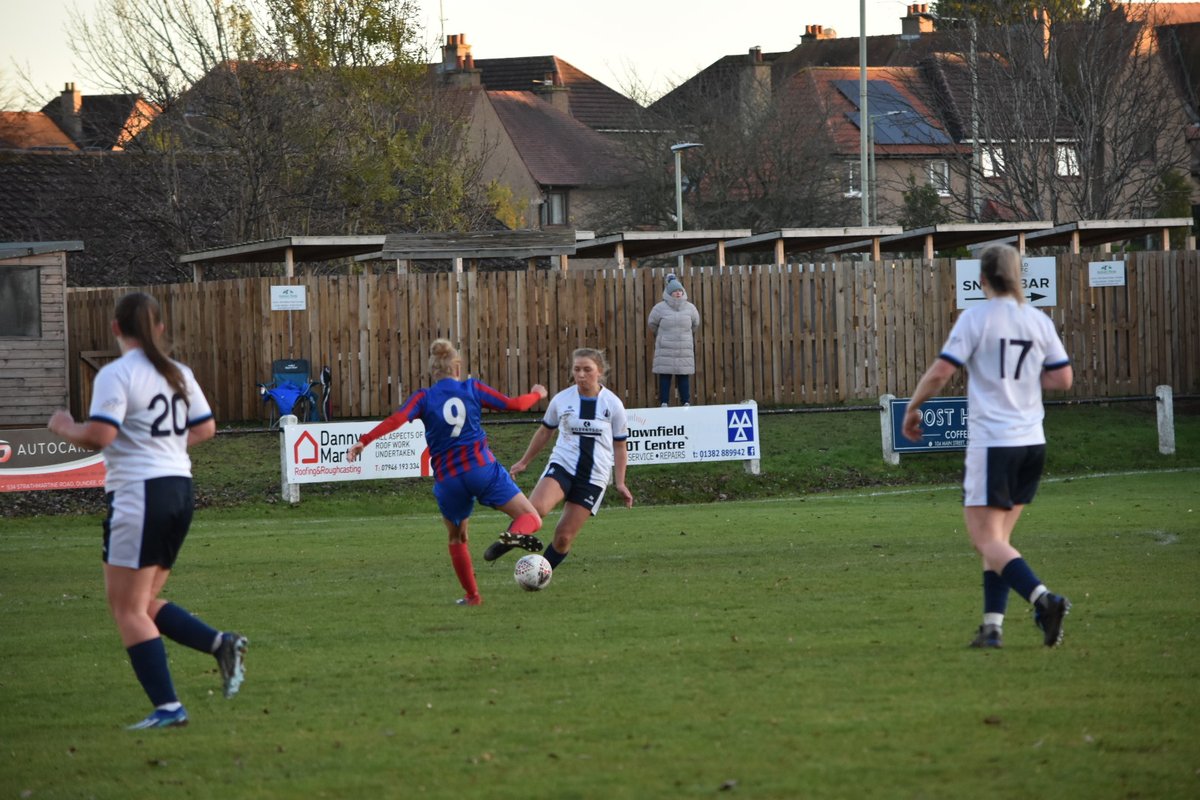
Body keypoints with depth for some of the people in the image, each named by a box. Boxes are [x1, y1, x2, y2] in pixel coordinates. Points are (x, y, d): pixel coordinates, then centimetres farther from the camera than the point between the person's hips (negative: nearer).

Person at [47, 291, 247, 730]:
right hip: (179, 488, 8)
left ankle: (167, 707, -9)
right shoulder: (178, 373, 11)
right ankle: (221, 644, -1)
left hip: (137, 493, -8)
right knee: (143, 603, 18)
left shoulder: (116, 375, -11)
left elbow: (100, 434, -20)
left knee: (127, 609, -2)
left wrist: (66, 428, -1)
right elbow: (205, 428, 16)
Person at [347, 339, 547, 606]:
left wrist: (364, 441, -17)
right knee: (531, 518, 1)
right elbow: (514, 404, 10)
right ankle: (516, 534, -33)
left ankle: (472, 595, 22)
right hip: (482, 469, -1)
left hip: (448, 479, 1)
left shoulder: (424, 398, 4)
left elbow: (397, 419, -13)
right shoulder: (472, 388, 7)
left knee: (457, 538, 24)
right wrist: (537, 395, 29)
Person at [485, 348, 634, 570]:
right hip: (562, 466, 0)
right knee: (537, 508, -30)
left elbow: (620, 447, 9)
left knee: (564, 536, -4)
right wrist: (524, 462, 26)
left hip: (594, 478, 0)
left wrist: (620, 483, 3)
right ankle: (506, 541, -5)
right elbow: (545, 432, 20)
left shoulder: (613, 404, 1)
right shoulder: (562, 400, 2)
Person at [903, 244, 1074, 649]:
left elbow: (940, 372, -12)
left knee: (987, 539, -5)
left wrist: (912, 407, 3)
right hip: (1032, 443, 6)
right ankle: (993, 626, 10)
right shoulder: (1038, 320, 6)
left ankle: (1043, 598, -26)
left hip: (991, 442, -6)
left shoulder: (976, 318, -8)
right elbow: (1063, 377, 9)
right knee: (997, 538, 15)